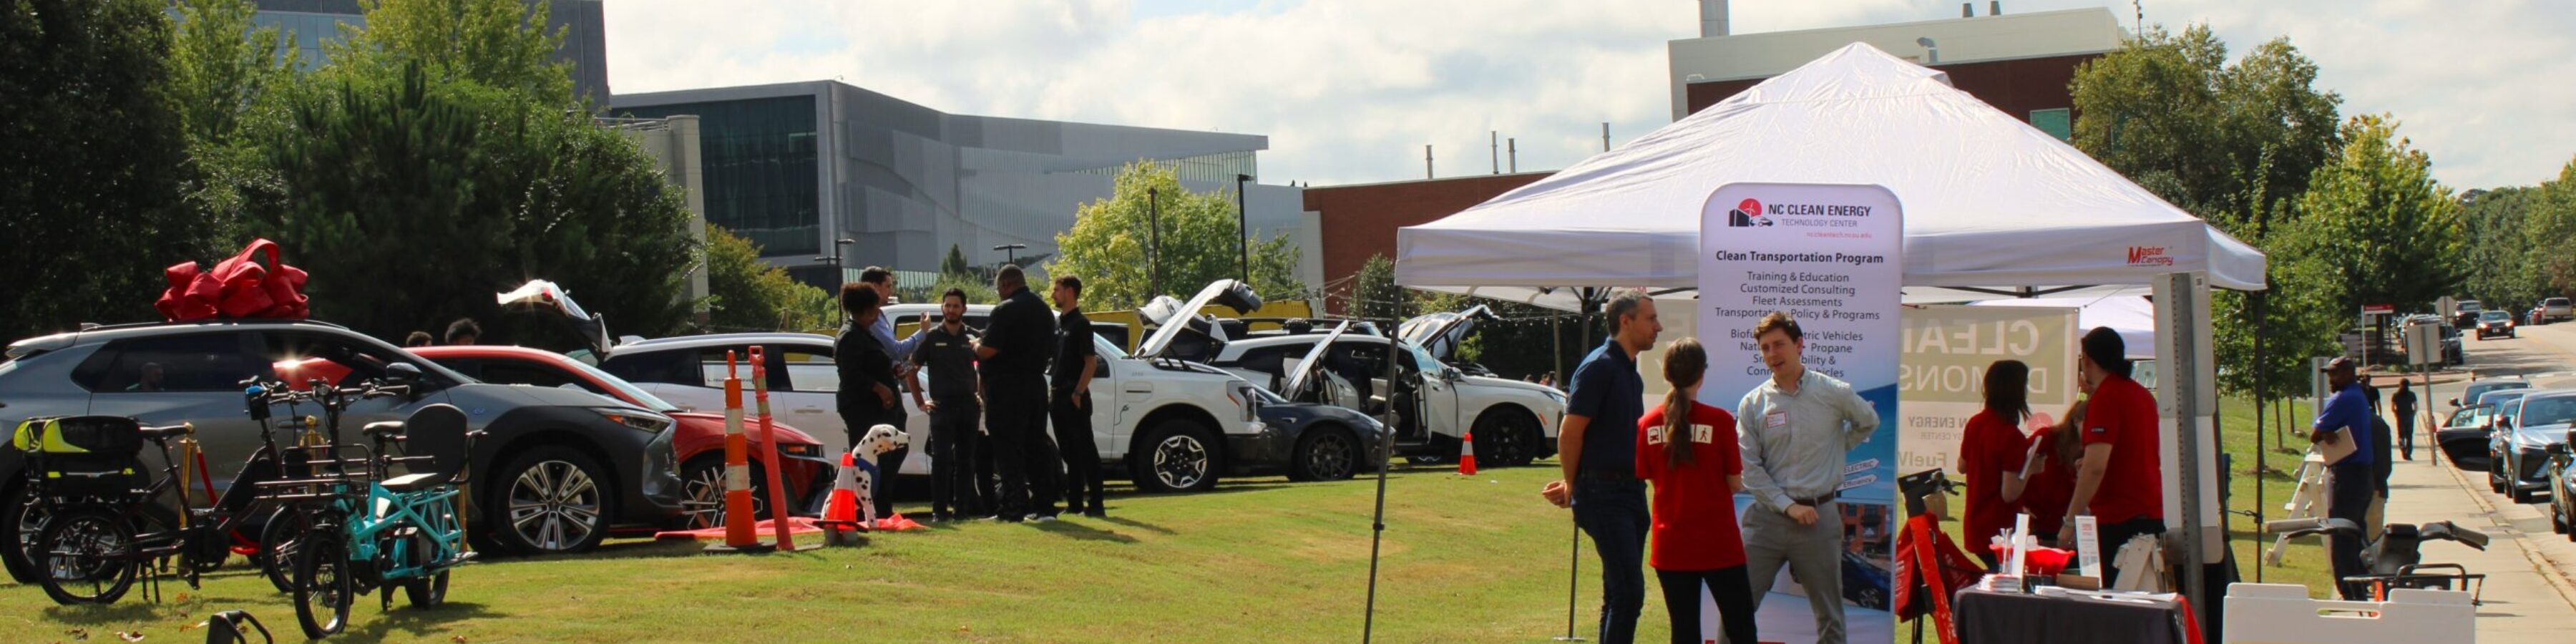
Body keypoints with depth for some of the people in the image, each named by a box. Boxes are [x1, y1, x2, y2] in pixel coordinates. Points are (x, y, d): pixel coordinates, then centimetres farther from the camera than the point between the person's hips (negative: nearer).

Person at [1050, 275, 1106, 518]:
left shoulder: (1080, 323, -9)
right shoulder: (1057, 322, 14)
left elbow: (1091, 362, -13)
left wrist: (1078, 393, -18)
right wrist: (1052, 389, 12)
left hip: (1075, 398, -8)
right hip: (1058, 396, 8)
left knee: (1086, 451, -7)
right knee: (1069, 453, 10)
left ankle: (1097, 504, -6)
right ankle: (1074, 503, 15)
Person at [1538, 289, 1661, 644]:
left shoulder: (1631, 372, 16)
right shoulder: (1599, 368, -12)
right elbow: (1569, 434, -13)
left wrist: (1573, 486, 16)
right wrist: (1573, 487, -1)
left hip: (1630, 491, 9)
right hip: (1604, 494, -9)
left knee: (1621, 593, 10)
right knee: (1628, 591, -13)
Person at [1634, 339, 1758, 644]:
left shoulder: (1648, 424, -2)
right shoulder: (1720, 420, -11)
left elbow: (1645, 477, 6)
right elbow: (1735, 484, -6)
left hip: (1670, 547, 3)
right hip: (1718, 546, -3)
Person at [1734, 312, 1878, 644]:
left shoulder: (1834, 393, 0)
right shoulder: (1753, 404, 0)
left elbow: (1868, 423, 21)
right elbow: (1749, 469, -3)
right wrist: (1788, 505, -11)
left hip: (1820, 515, 0)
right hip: (1768, 515, 0)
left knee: (1829, 616, 8)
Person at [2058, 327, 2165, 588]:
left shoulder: (2105, 397, -13)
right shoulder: (2142, 395, 15)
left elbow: (2095, 467, -21)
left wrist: (2070, 521, -18)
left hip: (2117, 520, -9)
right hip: (2151, 516, 9)